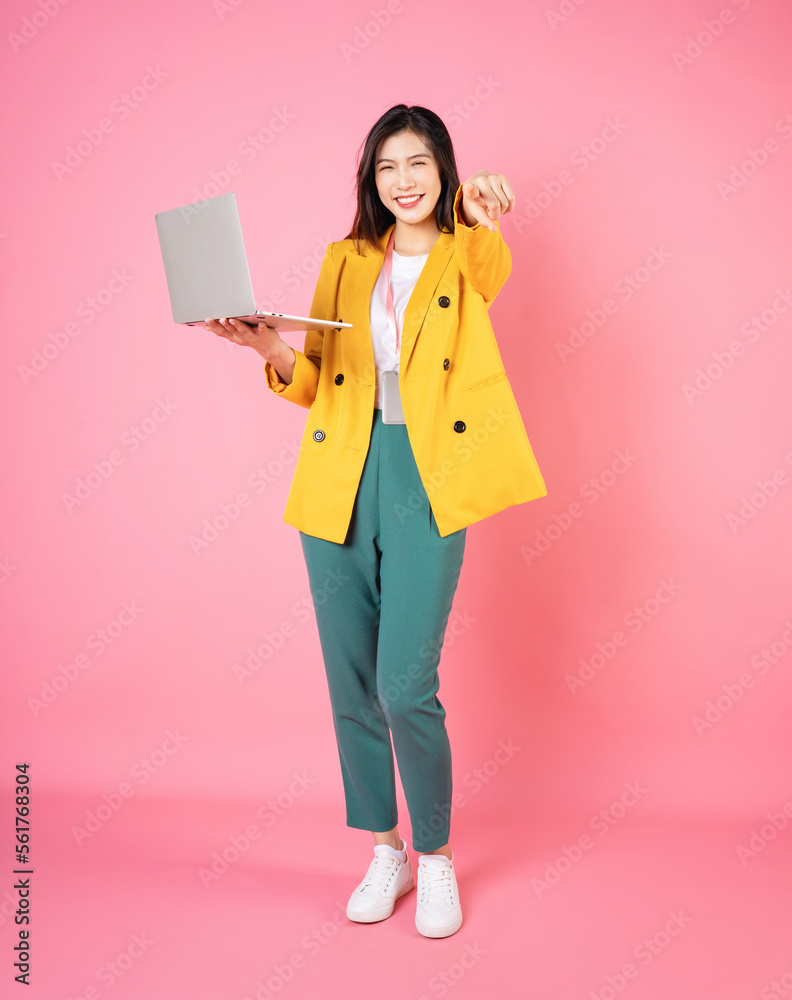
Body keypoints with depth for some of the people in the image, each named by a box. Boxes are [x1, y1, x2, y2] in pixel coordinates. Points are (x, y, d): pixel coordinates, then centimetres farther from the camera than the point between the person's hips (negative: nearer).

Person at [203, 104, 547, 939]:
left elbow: (491, 264, -20)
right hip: (339, 485, 4)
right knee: (351, 684, 8)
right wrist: (268, 345, -7)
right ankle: (386, 850, 29)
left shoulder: (467, 260, 7)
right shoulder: (345, 261, 15)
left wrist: (480, 209, -41)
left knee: (406, 687, -9)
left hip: (426, 483, -3)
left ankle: (436, 859, 17)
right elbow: (314, 383, 13)